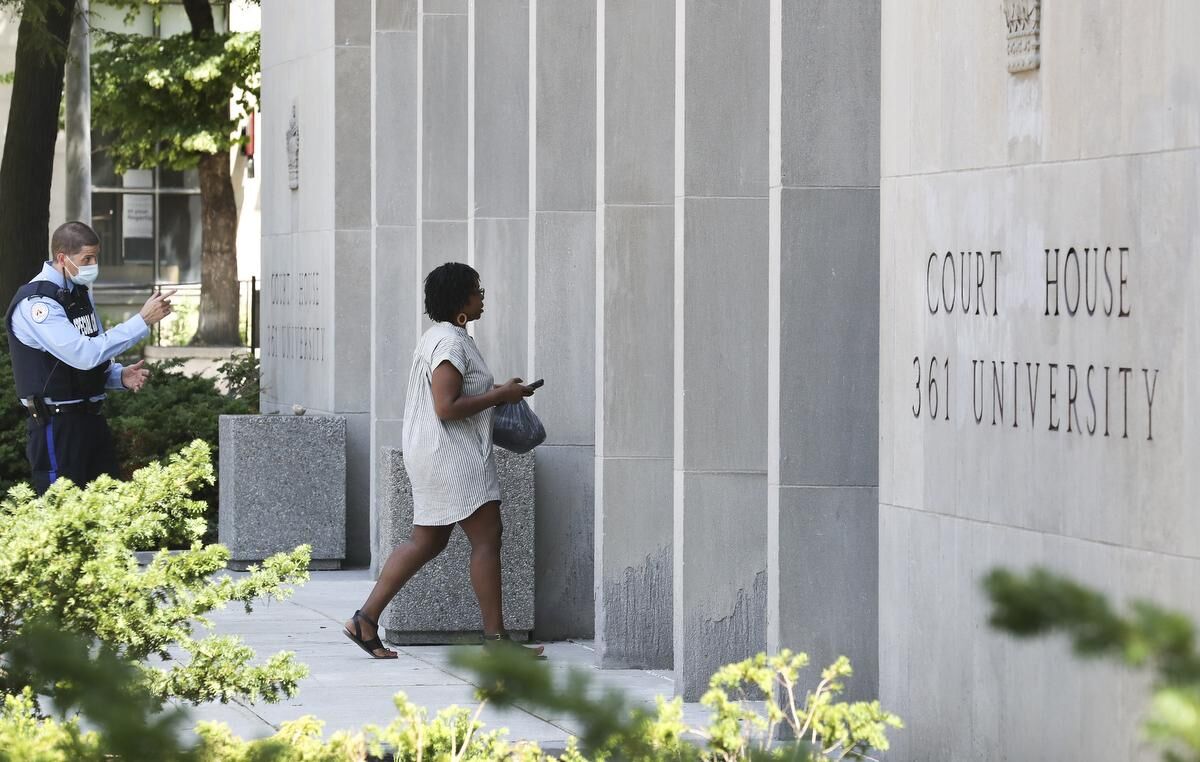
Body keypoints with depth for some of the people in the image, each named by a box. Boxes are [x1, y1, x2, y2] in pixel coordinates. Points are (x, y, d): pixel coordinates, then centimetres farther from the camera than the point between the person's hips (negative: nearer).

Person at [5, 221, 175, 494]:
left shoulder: (79, 292, 11)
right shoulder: (36, 304, -18)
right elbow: (83, 354, -29)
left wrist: (119, 375, 1)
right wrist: (142, 321, -27)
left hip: (91, 418, 9)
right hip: (57, 427, -9)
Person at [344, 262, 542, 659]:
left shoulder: (439, 337, 17)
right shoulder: (451, 343, -16)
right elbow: (446, 408, -23)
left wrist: (495, 391, 16)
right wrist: (499, 395, -15)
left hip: (435, 456, 11)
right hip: (451, 453, -11)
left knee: (426, 542, 12)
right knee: (487, 537, -8)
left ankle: (365, 619, 11)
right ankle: (495, 637, -7)